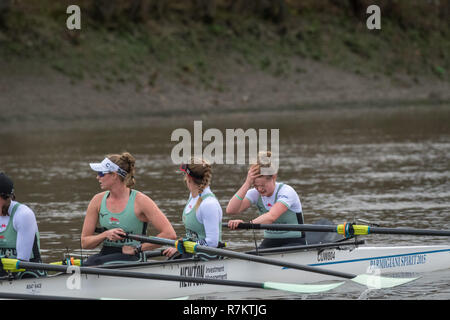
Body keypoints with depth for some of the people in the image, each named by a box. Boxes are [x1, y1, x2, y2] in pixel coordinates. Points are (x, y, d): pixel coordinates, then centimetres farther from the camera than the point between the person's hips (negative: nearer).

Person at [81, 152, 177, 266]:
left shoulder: (140, 201, -7)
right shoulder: (98, 200, 8)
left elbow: (170, 235, -12)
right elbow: (84, 243, 12)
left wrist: (137, 248, -10)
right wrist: (105, 235, -9)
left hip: (132, 258, -4)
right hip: (106, 254, 4)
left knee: (94, 263, -34)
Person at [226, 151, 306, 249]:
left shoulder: (286, 191, -17)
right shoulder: (255, 193, -1)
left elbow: (271, 217, -34)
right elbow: (231, 210, -16)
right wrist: (247, 183, -22)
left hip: (294, 242, -5)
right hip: (270, 242, 5)